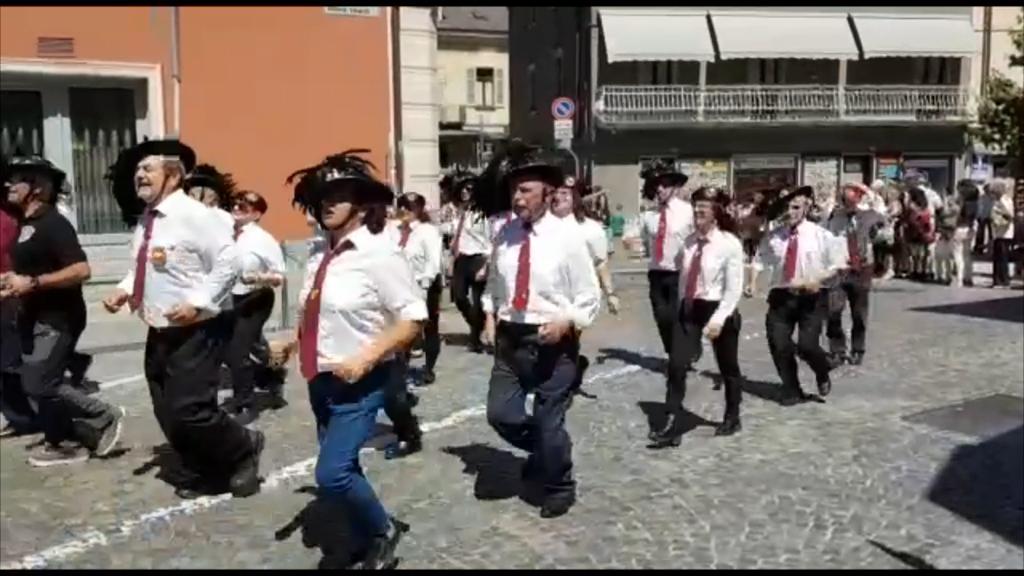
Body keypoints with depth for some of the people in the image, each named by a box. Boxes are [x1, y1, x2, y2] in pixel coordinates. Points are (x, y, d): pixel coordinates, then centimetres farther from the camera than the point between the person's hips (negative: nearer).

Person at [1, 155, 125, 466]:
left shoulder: (53, 224, -17)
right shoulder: (26, 224, 12)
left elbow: (81, 270, -27)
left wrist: (31, 283, -25)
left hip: (57, 318, -9)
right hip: (35, 317, 10)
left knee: (40, 384, -11)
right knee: (34, 383, 9)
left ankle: (106, 418, 3)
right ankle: (63, 442, 18)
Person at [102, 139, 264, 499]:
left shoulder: (194, 215, -15)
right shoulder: (144, 220, 10)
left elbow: (228, 262, -21)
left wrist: (197, 301, -26)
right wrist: (125, 289, 3)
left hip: (195, 333, -8)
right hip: (159, 333, 9)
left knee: (187, 413, -11)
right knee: (168, 414, 13)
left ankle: (245, 447, 15)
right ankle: (203, 473, 32)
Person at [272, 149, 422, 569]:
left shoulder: (378, 253, -15)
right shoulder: (322, 257, 5)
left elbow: (413, 318, -17)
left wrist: (367, 358, -23)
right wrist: (292, 344, 4)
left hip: (359, 383, -7)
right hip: (321, 380, 8)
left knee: (332, 474, -16)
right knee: (341, 471, 17)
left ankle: (383, 531, 12)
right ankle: (367, 546, 37)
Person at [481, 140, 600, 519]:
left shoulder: (567, 236, -12)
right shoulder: (505, 234, 1)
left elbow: (589, 297, -7)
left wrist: (565, 322, -23)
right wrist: (490, 316, 4)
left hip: (553, 341, -4)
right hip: (510, 338, 5)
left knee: (549, 421, 7)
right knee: (500, 413, 6)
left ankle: (559, 488, 33)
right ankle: (544, 451, 38)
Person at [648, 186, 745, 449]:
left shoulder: (730, 244, -14)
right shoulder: (689, 242, 3)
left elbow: (734, 289, -15)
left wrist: (718, 319, -20)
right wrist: (682, 307, 8)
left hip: (719, 309, -4)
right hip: (689, 308, 5)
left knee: (727, 368, 16)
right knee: (676, 366, -6)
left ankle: (732, 418, 38)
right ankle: (672, 427, -2)